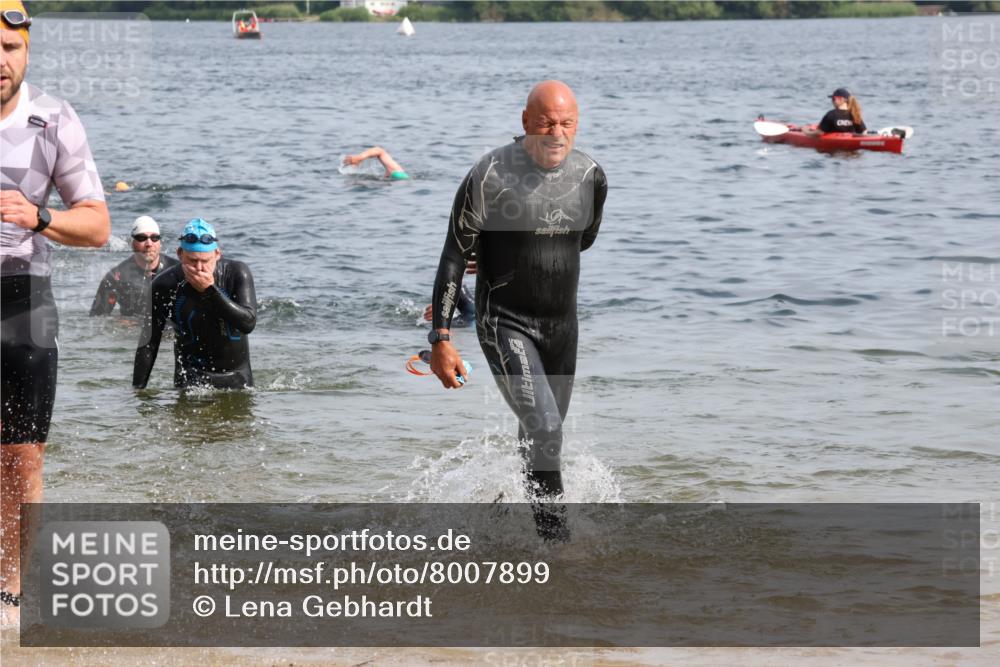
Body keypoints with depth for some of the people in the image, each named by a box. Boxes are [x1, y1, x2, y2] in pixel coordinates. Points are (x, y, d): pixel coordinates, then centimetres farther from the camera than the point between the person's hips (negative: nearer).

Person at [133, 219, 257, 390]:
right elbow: (148, 343, -7)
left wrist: (211, 290, -30)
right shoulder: (165, 285, -12)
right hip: (191, 375, -2)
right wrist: (138, 389, -10)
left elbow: (248, 323, -23)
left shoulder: (237, 273, -12)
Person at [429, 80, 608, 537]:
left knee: (543, 434, 14)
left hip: (562, 324, 5)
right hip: (505, 323, -5)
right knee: (544, 429, -20)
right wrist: (440, 339, -14)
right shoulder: (490, 176, -16)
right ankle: (553, 533, -12)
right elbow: (455, 256, -11)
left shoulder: (590, 177, -2)